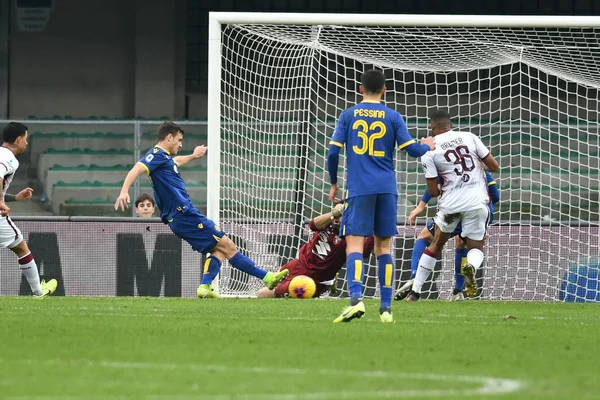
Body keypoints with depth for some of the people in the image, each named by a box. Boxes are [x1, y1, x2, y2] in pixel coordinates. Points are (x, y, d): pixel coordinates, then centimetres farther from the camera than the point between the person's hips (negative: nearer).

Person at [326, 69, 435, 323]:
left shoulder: (348, 116, 4)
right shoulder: (393, 117, 5)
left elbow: (333, 152, -1)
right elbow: (412, 150, 1)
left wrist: (333, 183, 14)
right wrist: (427, 146, 25)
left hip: (359, 189, -2)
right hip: (387, 188, 2)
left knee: (354, 245, -7)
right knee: (383, 247, 11)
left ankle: (356, 299, -29)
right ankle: (386, 307, 9)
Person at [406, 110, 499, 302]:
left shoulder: (429, 151, -1)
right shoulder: (469, 137, 4)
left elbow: (433, 191, -2)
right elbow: (494, 167, 7)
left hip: (450, 202, 0)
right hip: (477, 201, 0)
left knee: (436, 244, 20)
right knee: (476, 247, 13)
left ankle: (415, 291, 20)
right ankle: (471, 266, -24)